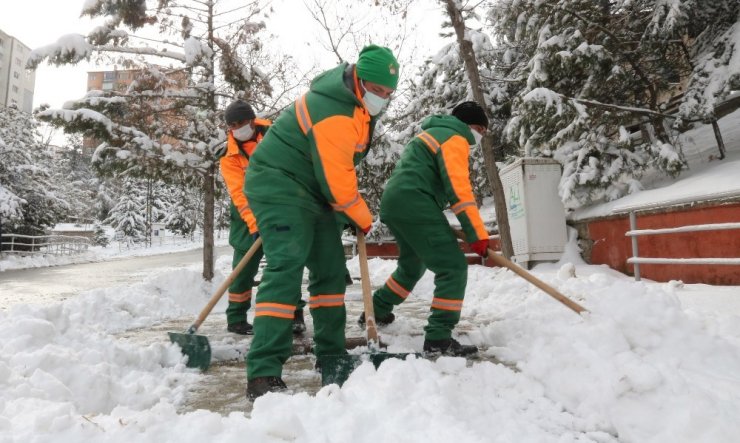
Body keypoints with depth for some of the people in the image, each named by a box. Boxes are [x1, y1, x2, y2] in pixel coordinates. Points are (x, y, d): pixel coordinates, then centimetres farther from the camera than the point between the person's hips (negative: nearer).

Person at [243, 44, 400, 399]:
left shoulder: (357, 99, 6)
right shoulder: (333, 115, -26)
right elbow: (337, 182, -23)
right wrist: (363, 219, -7)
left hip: (312, 189, 10)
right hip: (279, 185, -10)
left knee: (331, 268, 9)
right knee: (286, 266, -23)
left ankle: (332, 354, 20)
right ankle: (263, 373, -21)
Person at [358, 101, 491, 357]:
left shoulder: (434, 133, 30)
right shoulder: (454, 138, -1)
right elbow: (458, 189, -15)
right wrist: (477, 234, -15)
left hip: (394, 202, 10)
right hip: (413, 204, -10)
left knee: (412, 265, 27)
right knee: (453, 266, -9)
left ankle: (376, 312, 39)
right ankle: (439, 338, -11)